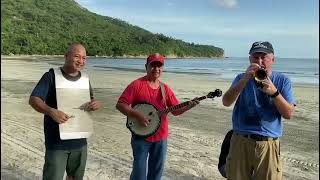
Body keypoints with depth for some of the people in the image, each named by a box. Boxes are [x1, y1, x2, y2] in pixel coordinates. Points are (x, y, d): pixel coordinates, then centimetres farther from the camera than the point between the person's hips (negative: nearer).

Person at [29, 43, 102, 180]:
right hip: (56, 141, -5)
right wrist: (51, 111, -34)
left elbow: (90, 101, 16)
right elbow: (33, 99, -15)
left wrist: (97, 104, -9)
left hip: (80, 140, 5)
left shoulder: (85, 79, 6)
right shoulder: (51, 76, -10)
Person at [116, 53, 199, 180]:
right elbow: (120, 105, -13)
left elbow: (176, 111, 6)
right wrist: (137, 115, -23)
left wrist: (188, 106, -12)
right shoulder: (137, 85, -10)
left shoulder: (165, 88, 5)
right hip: (141, 136, -5)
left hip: (161, 137, 5)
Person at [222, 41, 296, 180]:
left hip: (268, 144, -1)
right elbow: (226, 102, -12)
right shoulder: (241, 78, 4)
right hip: (240, 141, 1)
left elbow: (288, 114, -6)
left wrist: (274, 92, -21)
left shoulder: (282, 81, 1)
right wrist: (245, 79, -22)